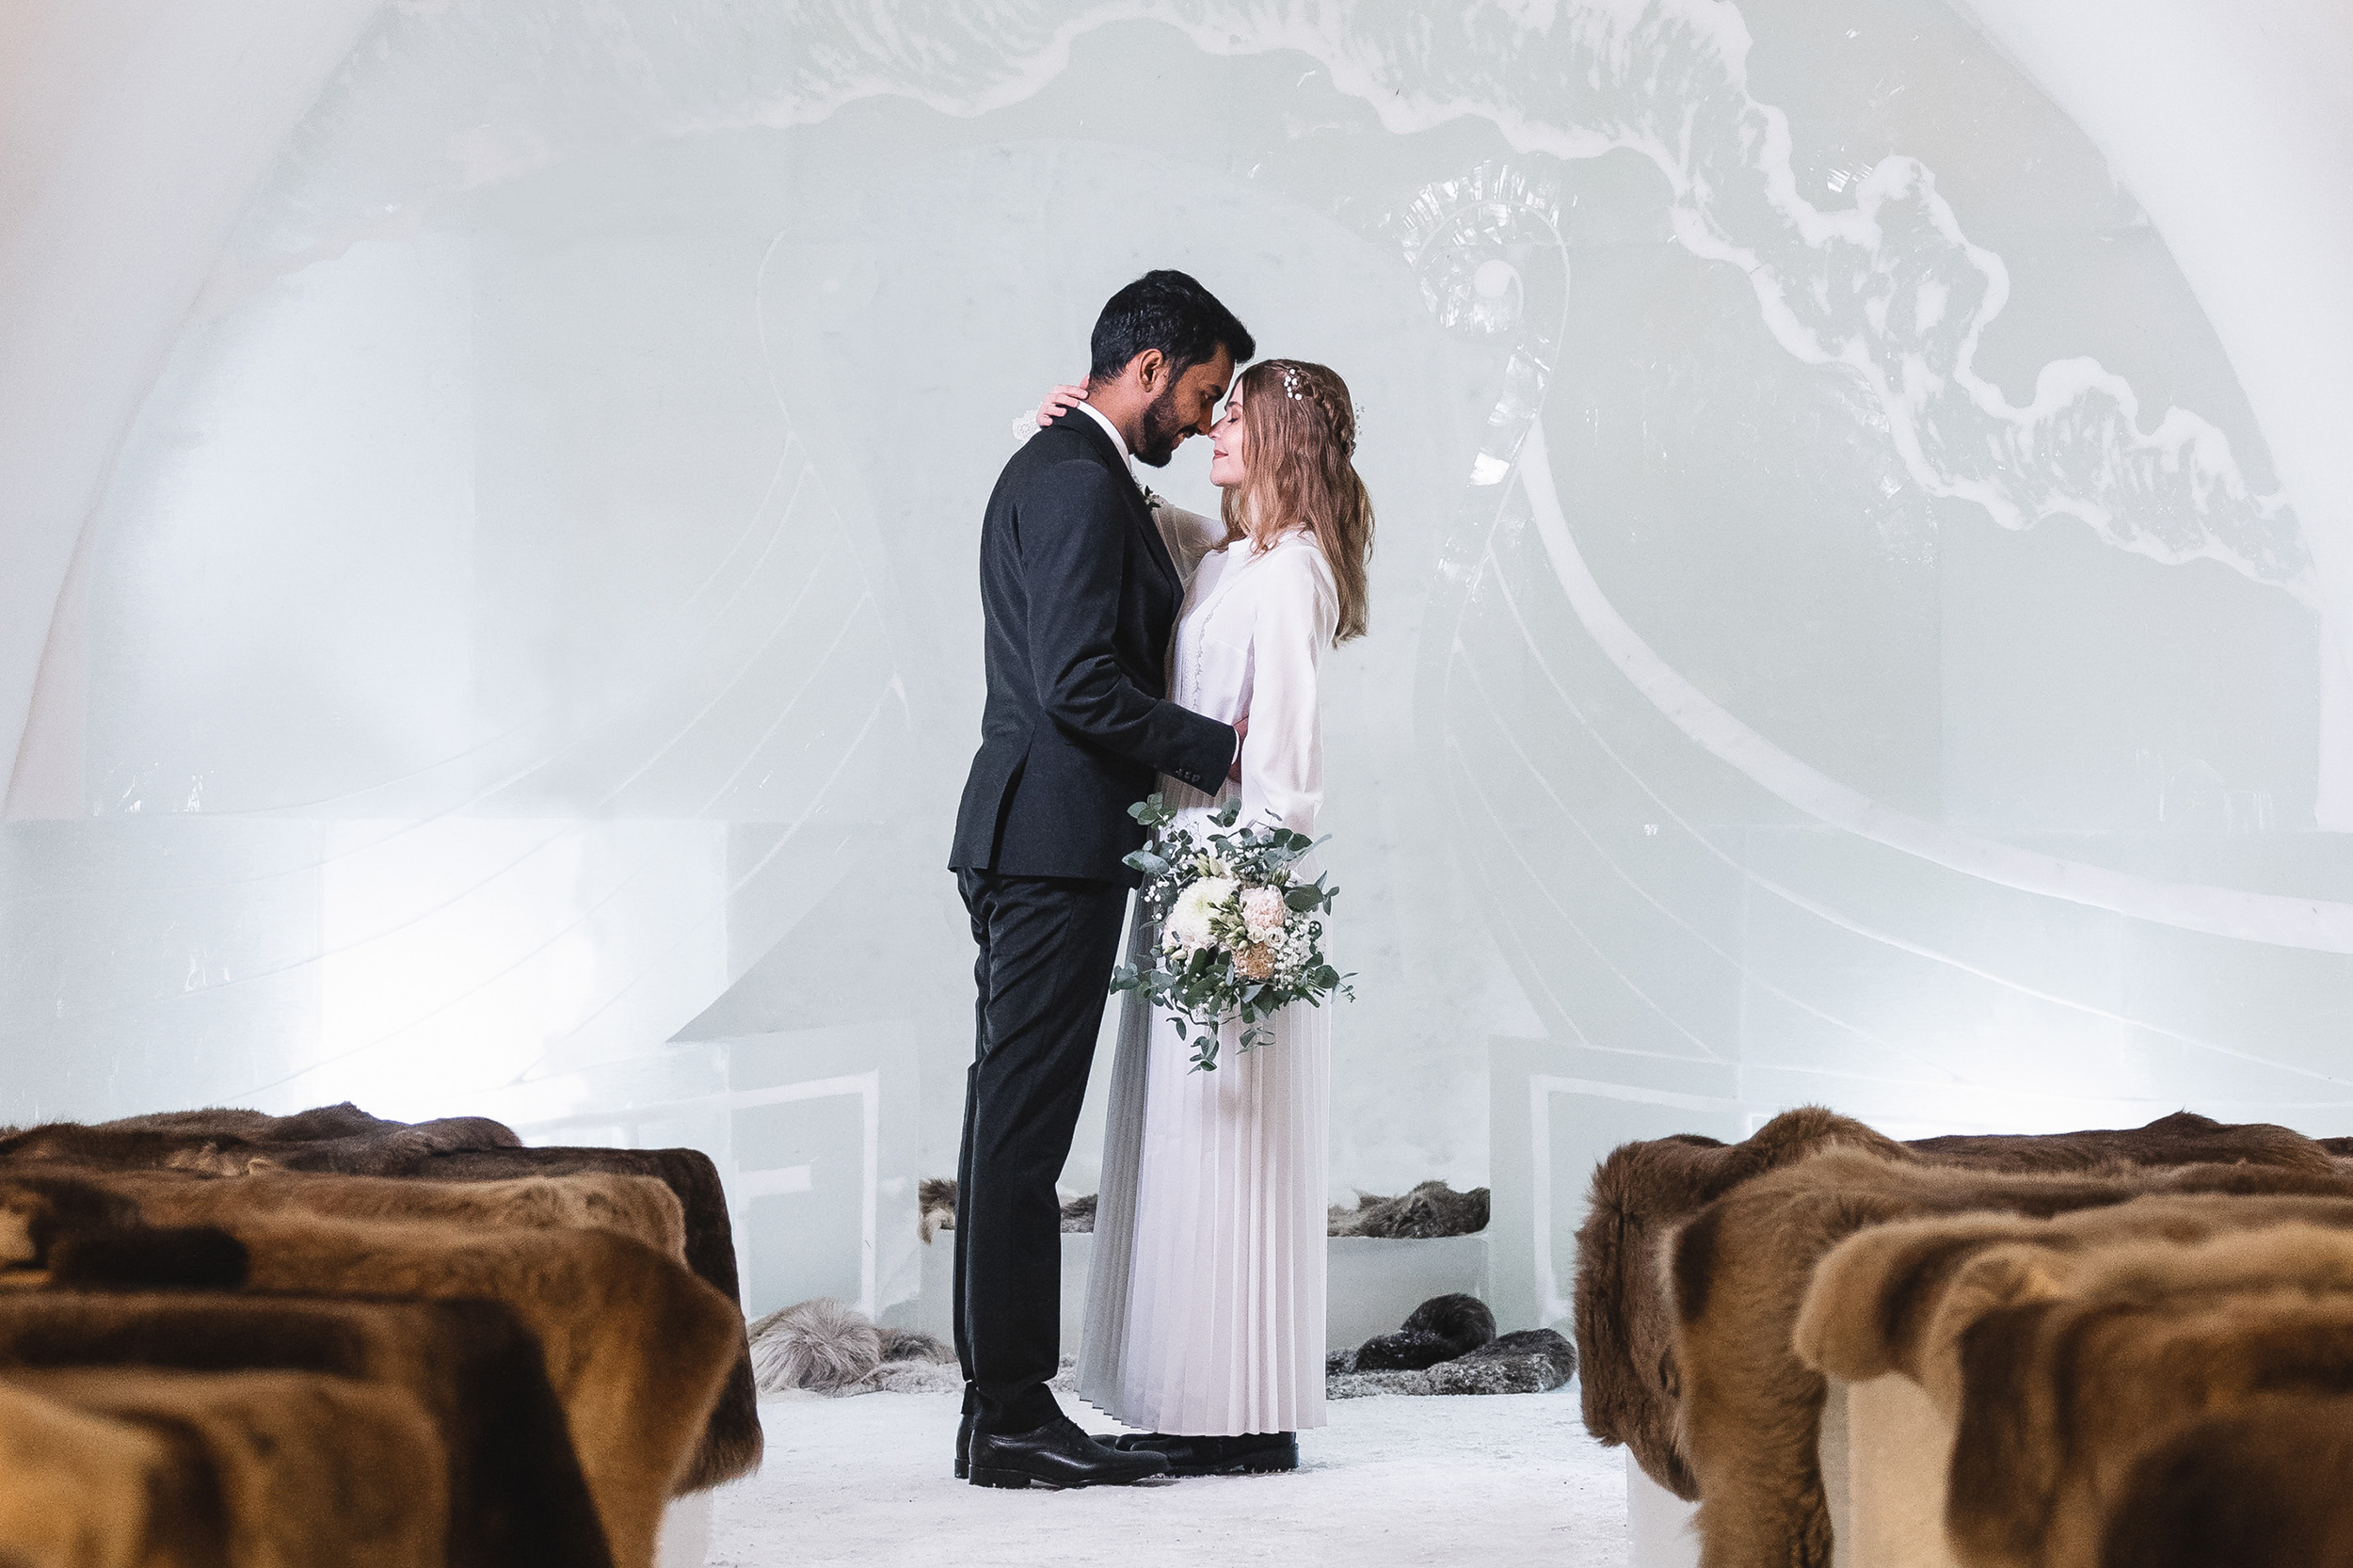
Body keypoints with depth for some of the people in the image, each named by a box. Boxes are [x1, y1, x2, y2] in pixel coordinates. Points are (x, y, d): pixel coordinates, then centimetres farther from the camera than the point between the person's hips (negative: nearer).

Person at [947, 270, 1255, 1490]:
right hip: (1054, 844, -11)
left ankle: (1008, 1406, 14)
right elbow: (1077, 682, -20)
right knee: (1021, 1130, -8)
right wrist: (1217, 749, -12)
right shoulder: (1082, 484, -13)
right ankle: (1008, 1417, -5)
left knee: (1017, 1132, 10)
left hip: (1030, 840, 11)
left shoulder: (1051, 468, 20)